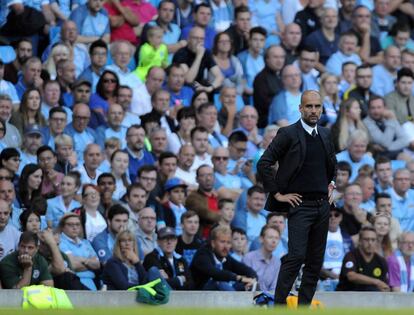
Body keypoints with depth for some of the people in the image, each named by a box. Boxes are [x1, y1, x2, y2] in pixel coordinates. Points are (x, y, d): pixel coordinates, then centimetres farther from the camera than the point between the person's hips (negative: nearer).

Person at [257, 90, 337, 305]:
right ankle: (279, 305, -11)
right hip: (300, 205, -6)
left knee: (316, 260, 6)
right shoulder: (288, 134, -8)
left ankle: (304, 306, 11)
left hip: (322, 205, 6)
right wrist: (278, 194, -10)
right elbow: (263, 164, -11)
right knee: (296, 256, -16)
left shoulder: (325, 134, 12)